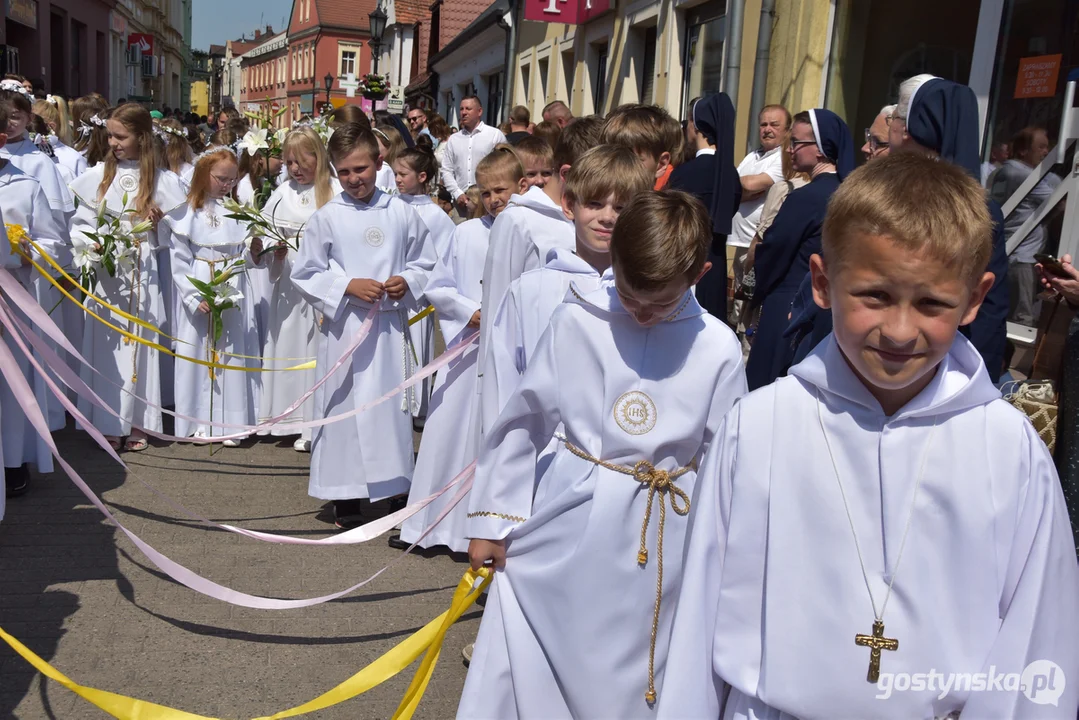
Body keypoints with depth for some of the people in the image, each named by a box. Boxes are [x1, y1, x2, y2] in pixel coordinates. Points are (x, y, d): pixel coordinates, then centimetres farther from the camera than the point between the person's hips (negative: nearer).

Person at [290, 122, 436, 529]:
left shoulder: (401, 213, 3)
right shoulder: (326, 218, -1)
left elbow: (425, 264, 11)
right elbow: (305, 273, 1)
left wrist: (407, 282, -10)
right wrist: (347, 287, -12)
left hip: (389, 326, 1)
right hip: (344, 326, -1)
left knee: (391, 402, 7)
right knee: (345, 407, 3)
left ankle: (394, 485, 22)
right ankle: (345, 496, 16)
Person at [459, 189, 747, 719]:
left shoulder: (718, 349, -6)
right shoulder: (576, 321, -8)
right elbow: (524, 422, -1)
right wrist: (492, 520, 3)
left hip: (662, 542, 0)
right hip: (569, 529, 0)